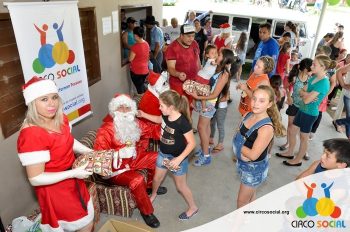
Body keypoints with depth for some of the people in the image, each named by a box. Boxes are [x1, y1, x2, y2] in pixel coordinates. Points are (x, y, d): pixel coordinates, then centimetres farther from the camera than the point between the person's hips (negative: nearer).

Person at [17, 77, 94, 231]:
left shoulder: (60, 119, -6)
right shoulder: (31, 134, -31)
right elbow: (36, 179, -26)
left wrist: (90, 153, -1)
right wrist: (73, 173, -26)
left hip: (73, 181, 8)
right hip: (54, 189, -7)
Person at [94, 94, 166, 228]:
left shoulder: (134, 123, -3)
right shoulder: (106, 130, -23)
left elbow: (151, 129, 6)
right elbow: (99, 153, -29)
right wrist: (119, 153, -44)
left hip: (133, 158, 8)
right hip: (116, 167, -7)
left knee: (157, 158, 5)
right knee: (137, 180, -29)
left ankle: (150, 186, 28)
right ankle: (146, 212, -4)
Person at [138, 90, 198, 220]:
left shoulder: (183, 123, -32)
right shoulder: (166, 116, -11)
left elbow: (192, 143, -26)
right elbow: (159, 120, 14)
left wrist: (179, 159, -29)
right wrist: (144, 115, 6)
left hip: (177, 158, -6)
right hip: (163, 154, 7)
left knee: (180, 186, 11)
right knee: (157, 178, 25)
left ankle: (193, 208, 35)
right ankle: (153, 194, 57)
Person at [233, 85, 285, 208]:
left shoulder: (266, 128, -30)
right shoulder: (248, 115, -7)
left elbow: (253, 155, -29)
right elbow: (238, 135, 3)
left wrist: (238, 144, -16)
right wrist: (243, 152, -14)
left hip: (254, 168, -7)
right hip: (243, 163, 7)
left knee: (242, 202, 10)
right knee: (250, 195, 28)